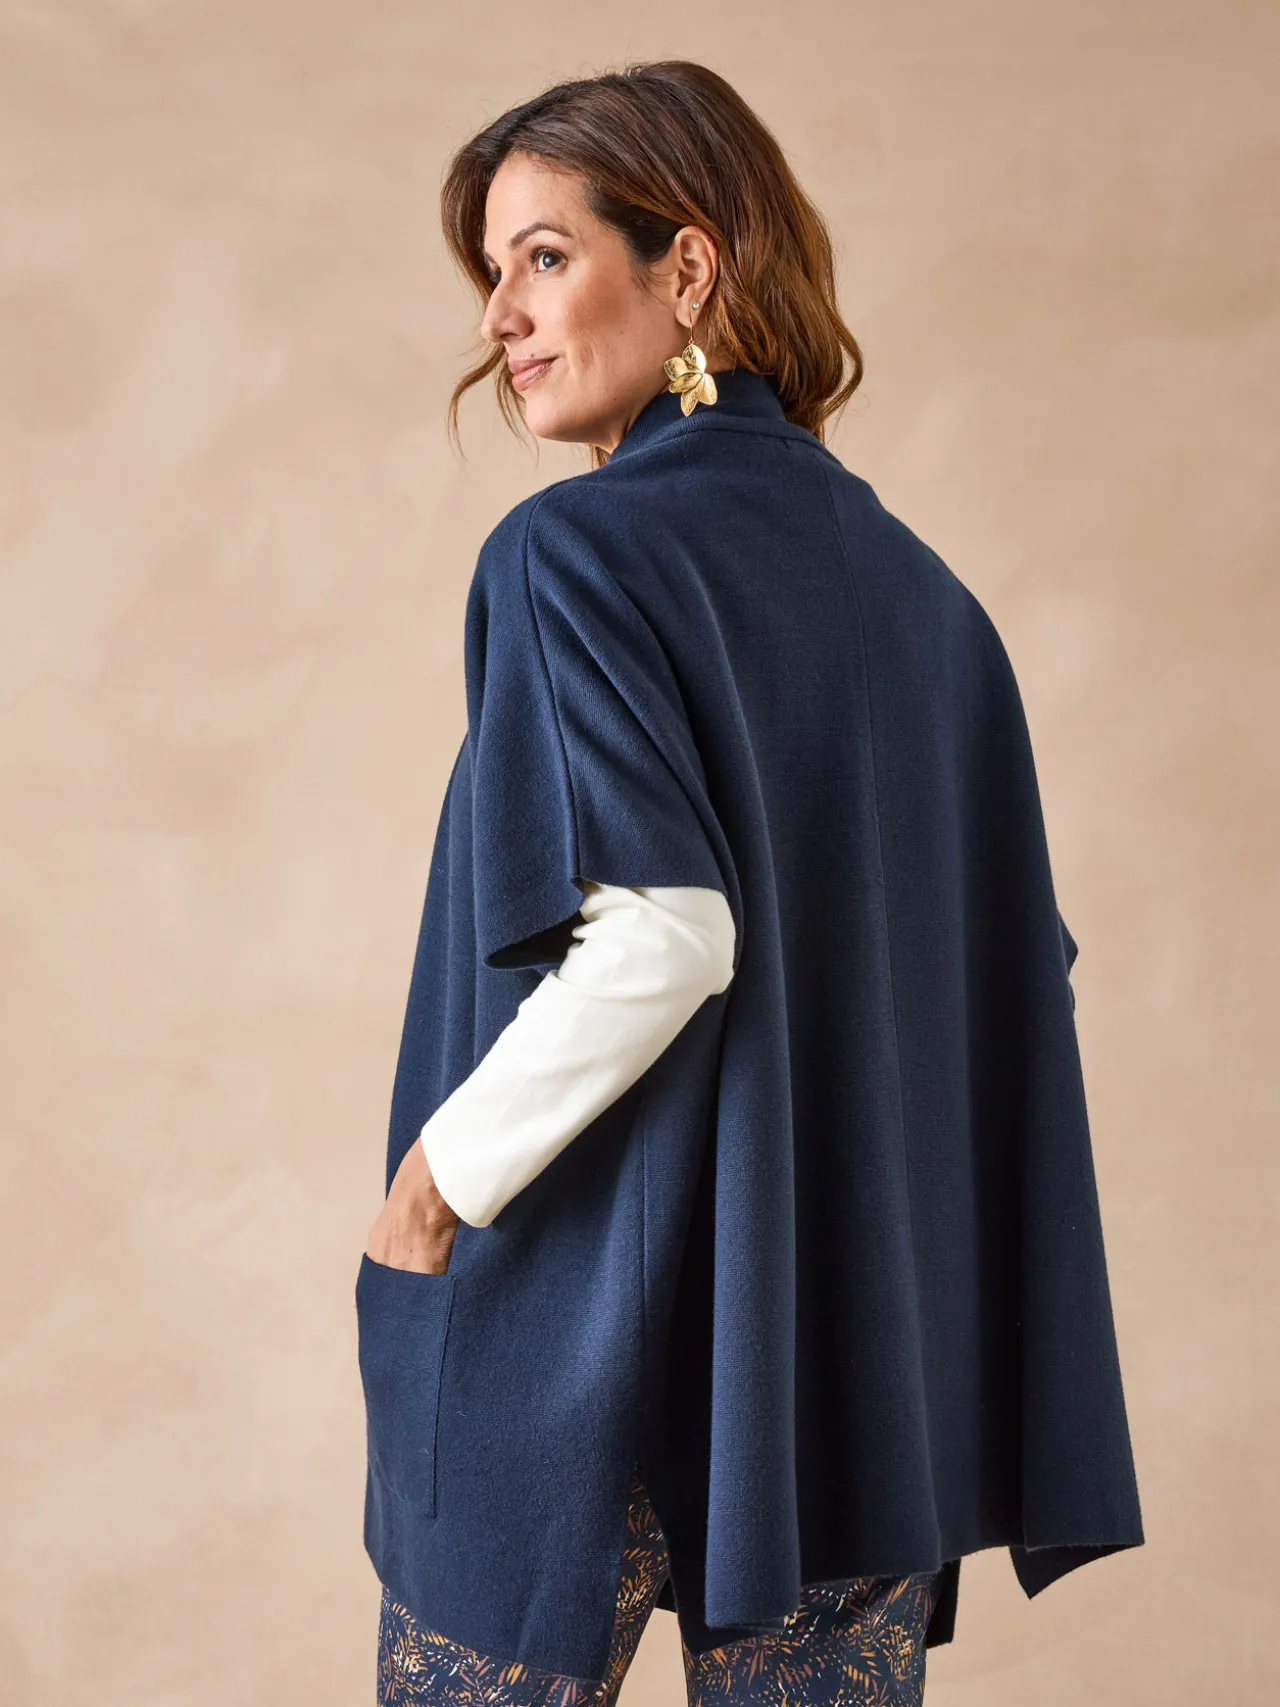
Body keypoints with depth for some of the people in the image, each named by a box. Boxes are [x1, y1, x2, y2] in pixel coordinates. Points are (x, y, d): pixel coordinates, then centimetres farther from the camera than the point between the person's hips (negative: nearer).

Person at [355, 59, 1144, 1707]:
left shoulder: (574, 552, -13)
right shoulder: (915, 584, 7)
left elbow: (658, 936, -23)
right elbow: (1015, 958, 9)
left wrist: (438, 1177, -12)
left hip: (590, 1324, -6)